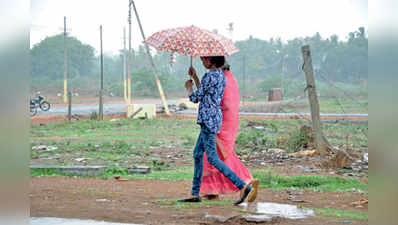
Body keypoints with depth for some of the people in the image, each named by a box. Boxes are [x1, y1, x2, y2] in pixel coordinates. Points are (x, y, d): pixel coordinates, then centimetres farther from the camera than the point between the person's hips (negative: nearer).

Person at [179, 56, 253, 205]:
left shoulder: (210, 76, -17)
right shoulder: (221, 75, 13)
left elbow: (195, 98, -10)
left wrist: (188, 87, 10)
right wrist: (194, 77, 22)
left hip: (209, 120, -10)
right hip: (213, 118, 10)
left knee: (212, 158, -11)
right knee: (197, 154, 15)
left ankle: (243, 185, -16)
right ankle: (195, 194, 18)